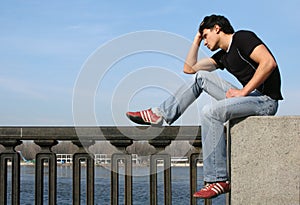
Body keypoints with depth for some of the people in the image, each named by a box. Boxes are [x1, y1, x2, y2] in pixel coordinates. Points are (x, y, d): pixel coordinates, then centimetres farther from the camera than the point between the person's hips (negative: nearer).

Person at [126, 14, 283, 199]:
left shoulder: (242, 38, -7)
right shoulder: (223, 55, 20)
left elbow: (269, 62, -23)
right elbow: (189, 68, 26)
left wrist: (243, 91, -20)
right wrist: (197, 40, 23)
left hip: (266, 100, -9)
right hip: (250, 96, 9)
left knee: (210, 112, -27)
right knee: (201, 76, 9)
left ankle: (219, 180, -24)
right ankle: (160, 114, 8)